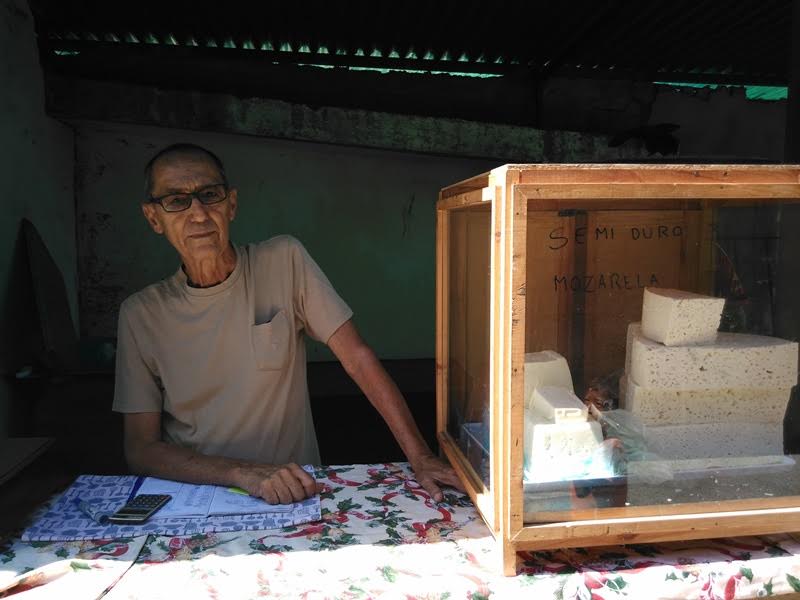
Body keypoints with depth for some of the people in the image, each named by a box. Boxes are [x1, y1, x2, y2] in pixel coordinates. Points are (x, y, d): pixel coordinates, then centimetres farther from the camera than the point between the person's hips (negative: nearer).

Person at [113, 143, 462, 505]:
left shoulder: (284, 261, -6)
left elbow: (358, 359, -8)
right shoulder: (140, 313, -3)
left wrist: (420, 458, -15)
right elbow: (140, 448, -6)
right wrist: (245, 474, -22)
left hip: (293, 490, -2)